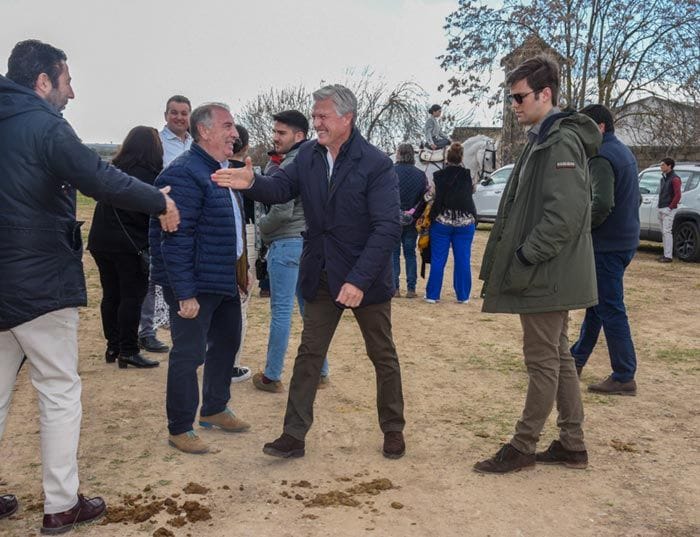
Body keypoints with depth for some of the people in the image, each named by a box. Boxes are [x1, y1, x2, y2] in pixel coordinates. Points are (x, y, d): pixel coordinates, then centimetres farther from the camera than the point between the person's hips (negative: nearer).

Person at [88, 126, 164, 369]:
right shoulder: (149, 175, -12)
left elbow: (104, 203, 15)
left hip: (101, 242, 7)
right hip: (131, 246, -7)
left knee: (111, 295, 13)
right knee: (132, 297, 0)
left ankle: (113, 347, 20)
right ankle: (128, 351, 2)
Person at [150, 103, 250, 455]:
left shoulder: (220, 171, 13)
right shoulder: (185, 174, -19)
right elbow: (176, 239, -23)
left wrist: (238, 270, 19)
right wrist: (185, 293, -24)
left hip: (224, 281, 10)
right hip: (196, 286, -10)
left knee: (226, 343, 19)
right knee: (188, 354, -2)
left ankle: (214, 410, 36)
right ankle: (179, 429, 13)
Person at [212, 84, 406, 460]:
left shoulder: (376, 164, -18)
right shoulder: (308, 155, 0)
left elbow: (387, 228, -23)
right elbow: (282, 188, -7)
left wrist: (359, 281, -29)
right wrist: (252, 183, -30)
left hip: (365, 278, -4)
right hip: (321, 277, 5)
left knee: (383, 356, 12)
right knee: (309, 354, 7)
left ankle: (393, 430, 29)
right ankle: (293, 435, 15)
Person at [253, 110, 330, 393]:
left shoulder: (290, 165, -14)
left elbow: (282, 211, -20)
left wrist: (263, 228, -1)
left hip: (287, 243, -8)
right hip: (310, 242, 8)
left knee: (281, 311, -2)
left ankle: (272, 376, 6)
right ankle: (320, 371, 19)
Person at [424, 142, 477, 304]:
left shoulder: (439, 175, -7)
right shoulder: (468, 175, 1)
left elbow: (437, 200, -9)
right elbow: (469, 197, 7)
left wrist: (431, 218, -3)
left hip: (442, 222, -1)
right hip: (465, 222, 2)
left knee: (437, 260, 4)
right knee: (463, 260, 6)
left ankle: (432, 295, 7)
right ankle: (463, 296, 10)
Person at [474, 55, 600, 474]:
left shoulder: (561, 142, -16)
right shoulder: (544, 140, 15)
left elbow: (564, 216, -24)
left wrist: (524, 262, -19)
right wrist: (511, 261, 13)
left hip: (547, 277, -10)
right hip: (548, 276, 10)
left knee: (544, 360, 1)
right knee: (558, 357, 15)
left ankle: (524, 446, 12)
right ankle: (572, 444, 26)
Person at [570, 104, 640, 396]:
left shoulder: (601, 157, -17)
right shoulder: (625, 152, 15)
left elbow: (602, 203, -29)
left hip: (608, 245, -10)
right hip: (626, 239, 10)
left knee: (610, 309, -4)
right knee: (597, 303, 17)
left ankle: (624, 377, 2)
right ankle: (576, 359, 29)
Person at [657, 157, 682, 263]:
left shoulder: (674, 179, -9)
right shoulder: (663, 178, 17)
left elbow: (678, 195, -15)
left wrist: (670, 208, -16)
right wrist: (660, 208, 14)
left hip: (669, 210, -9)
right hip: (661, 209, 9)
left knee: (667, 232, -11)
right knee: (664, 232, 10)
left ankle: (668, 256, -10)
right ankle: (666, 254, 15)